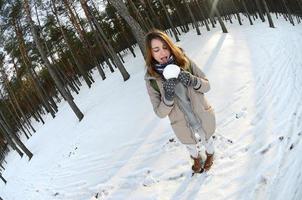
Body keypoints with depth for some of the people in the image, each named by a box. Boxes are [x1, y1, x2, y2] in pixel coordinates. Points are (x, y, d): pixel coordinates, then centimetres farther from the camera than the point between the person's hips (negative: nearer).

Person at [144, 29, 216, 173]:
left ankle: (210, 155, 65)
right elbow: (160, 112, -16)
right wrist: (168, 97, -35)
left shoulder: (185, 62, -20)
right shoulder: (151, 79, -20)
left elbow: (206, 85, -11)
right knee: (192, 147, 30)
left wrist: (193, 81, -32)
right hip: (183, 127, 0)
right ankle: (196, 158, 65)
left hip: (203, 118, 0)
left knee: (207, 141, 29)